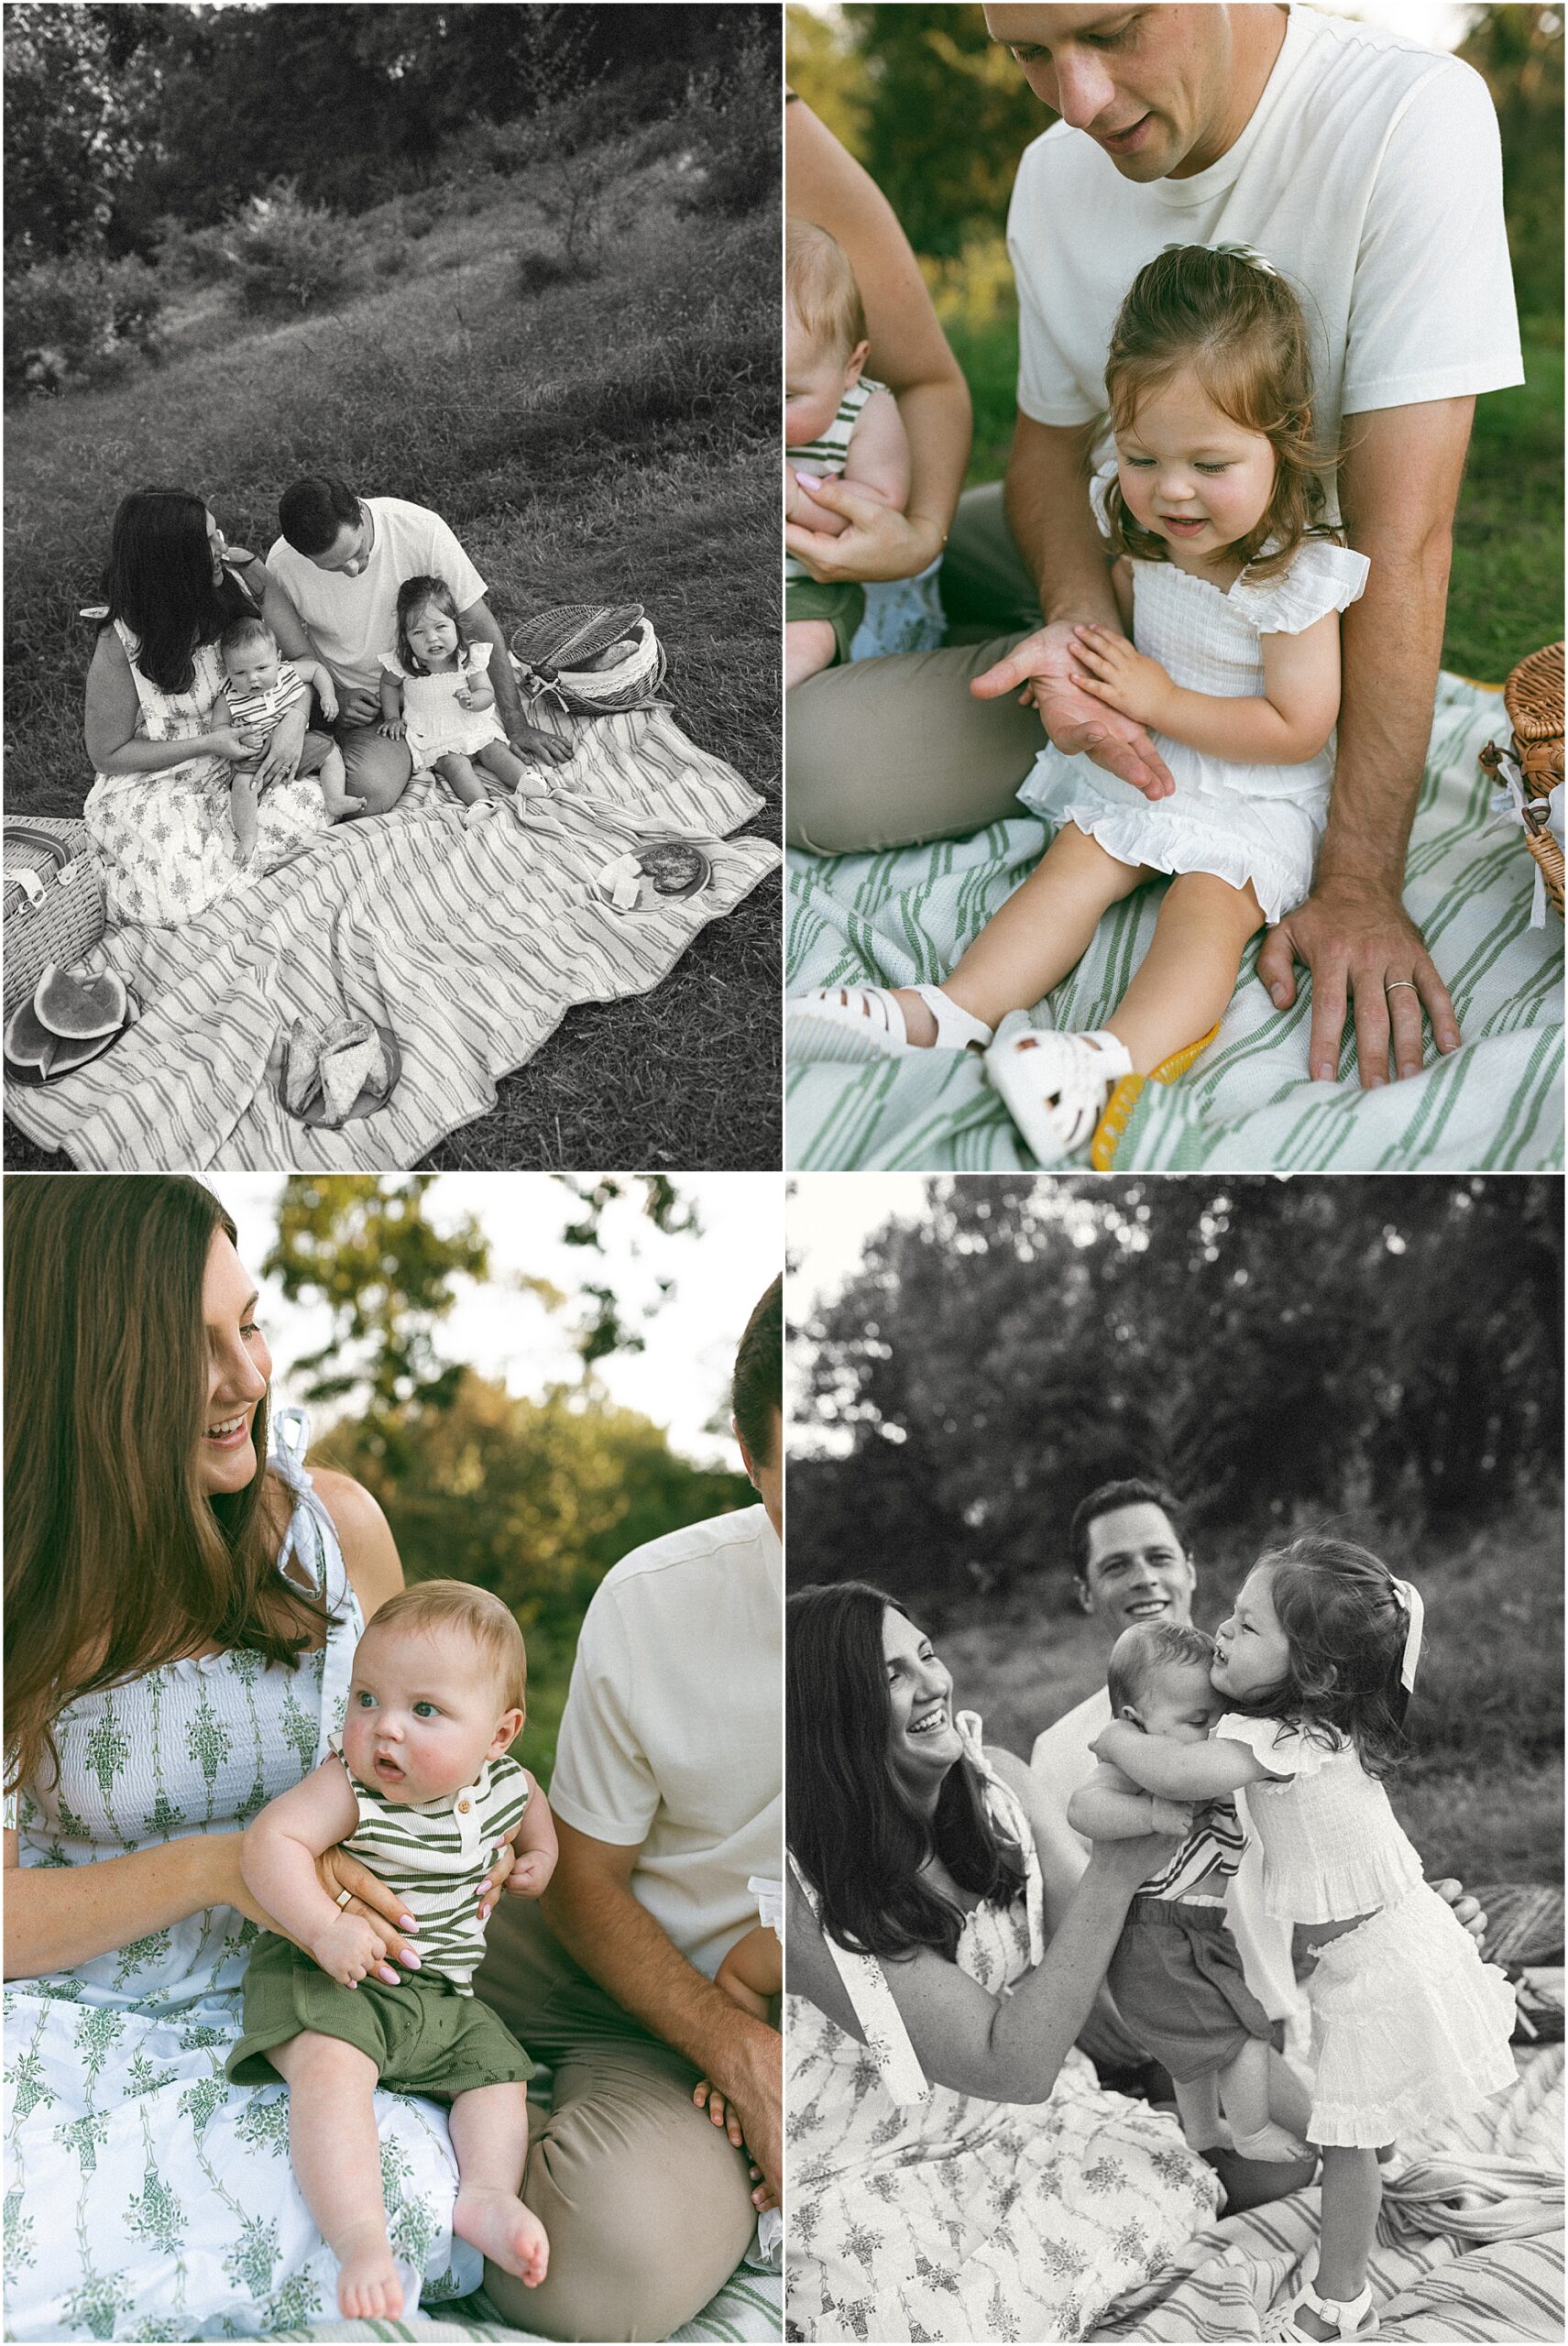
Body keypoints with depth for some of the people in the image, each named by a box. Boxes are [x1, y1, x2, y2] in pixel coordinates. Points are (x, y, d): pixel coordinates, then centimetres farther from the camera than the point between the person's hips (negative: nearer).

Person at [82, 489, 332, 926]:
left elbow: (303, 655, -5)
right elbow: (107, 755, -12)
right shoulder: (121, 646, -23)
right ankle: (124, 871, 10)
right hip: (148, 784, -5)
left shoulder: (241, 574, -13)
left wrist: (295, 718, -25)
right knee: (182, 901, -26)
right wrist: (208, 743, -21)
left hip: (234, 766, 5)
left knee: (305, 811, -23)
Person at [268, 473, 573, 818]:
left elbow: (480, 625, -13)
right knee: (370, 791, -30)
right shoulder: (282, 565, -17)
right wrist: (333, 695, -15)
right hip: (364, 704, -2)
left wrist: (517, 725, -13)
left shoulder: (419, 528, -21)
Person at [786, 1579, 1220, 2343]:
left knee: (1164, 2170, -14)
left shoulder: (994, 1780, -11)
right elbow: (1012, 2065, -30)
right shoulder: (807, 1886, -29)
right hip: (856, 2183, -6)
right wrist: (1114, 1870, -35)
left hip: (996, 2119, 6)